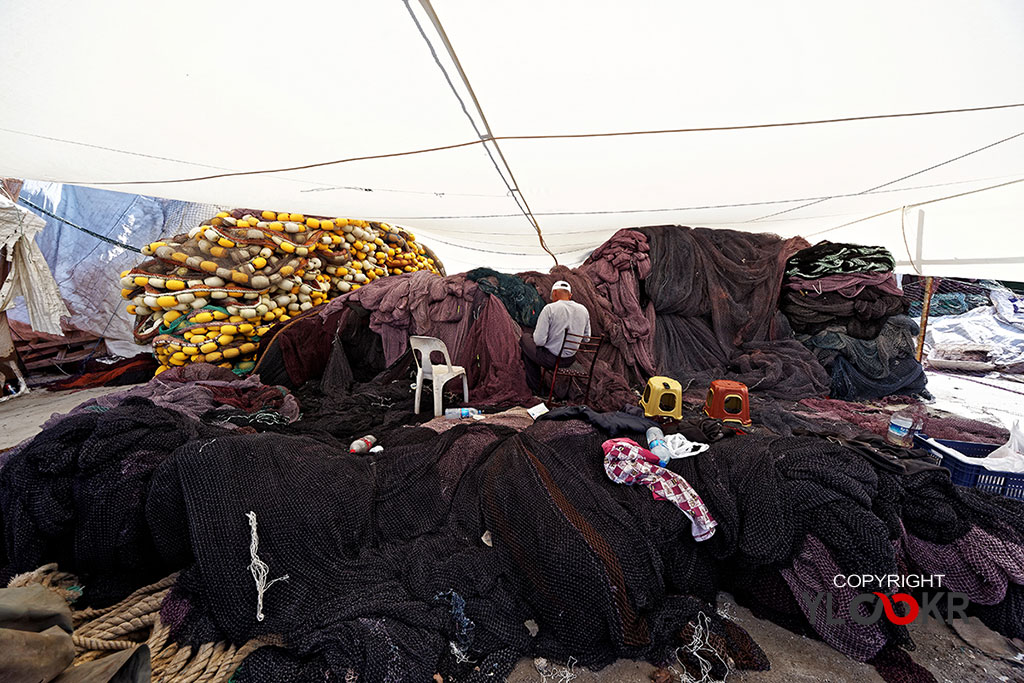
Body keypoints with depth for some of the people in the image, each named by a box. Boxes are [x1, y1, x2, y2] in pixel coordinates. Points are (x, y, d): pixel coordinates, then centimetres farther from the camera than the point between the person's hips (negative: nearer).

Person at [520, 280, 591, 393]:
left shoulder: (549, 309, -19)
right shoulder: (583, 310, -2)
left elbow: (539, 341, -21)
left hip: (550, 359, -6)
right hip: (570, 360, 6)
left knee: (525, 338, 21)